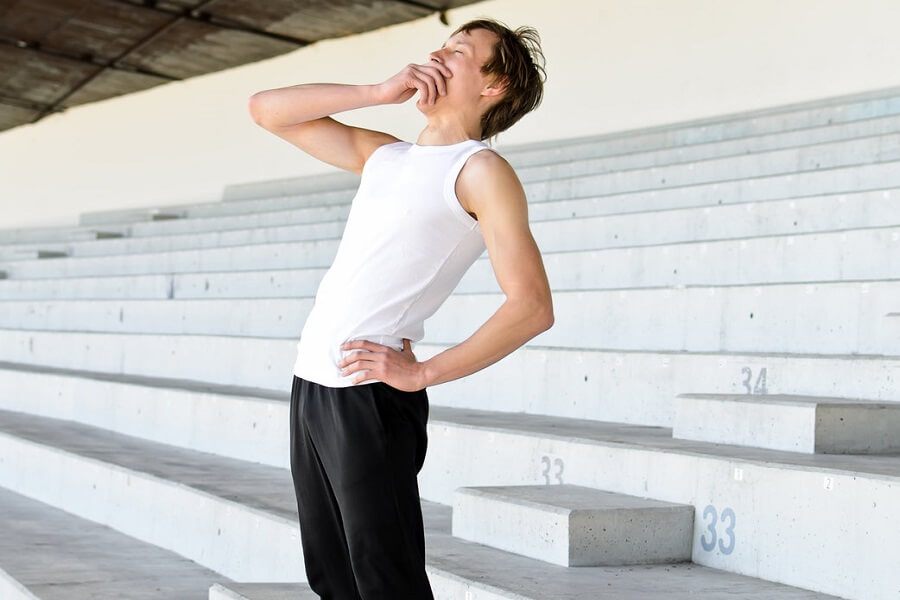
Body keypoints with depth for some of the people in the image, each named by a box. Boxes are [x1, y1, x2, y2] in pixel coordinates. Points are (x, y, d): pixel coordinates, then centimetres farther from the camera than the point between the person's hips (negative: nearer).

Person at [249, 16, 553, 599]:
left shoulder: (481, 169, -4)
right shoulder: (383, 156, 19)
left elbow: (533, 305, -14)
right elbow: (268, 109, 19)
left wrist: (422, 372, -13)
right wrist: (380, 92, 8)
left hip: (369, 394, -8)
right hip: (310, 382, 8)